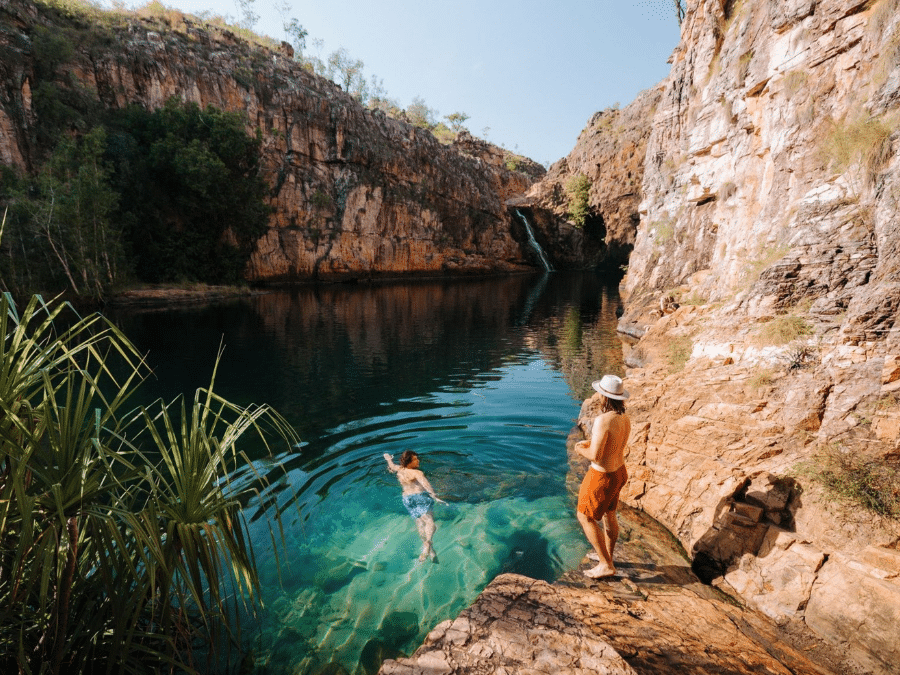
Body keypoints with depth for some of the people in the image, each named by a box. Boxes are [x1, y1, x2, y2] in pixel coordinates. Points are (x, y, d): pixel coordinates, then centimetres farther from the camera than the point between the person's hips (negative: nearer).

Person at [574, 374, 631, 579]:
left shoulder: (603, 420, -32)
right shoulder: (625, 419, -4)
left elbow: (595, 455, -30)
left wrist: (580, 450, -10)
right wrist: (590, 443, 11)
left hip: (602, 476, -8)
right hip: (619, 471, 8)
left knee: (585, 516, 10)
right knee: (608, 515, 25)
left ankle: (605, 565, 17)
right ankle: (607, 556, 44)